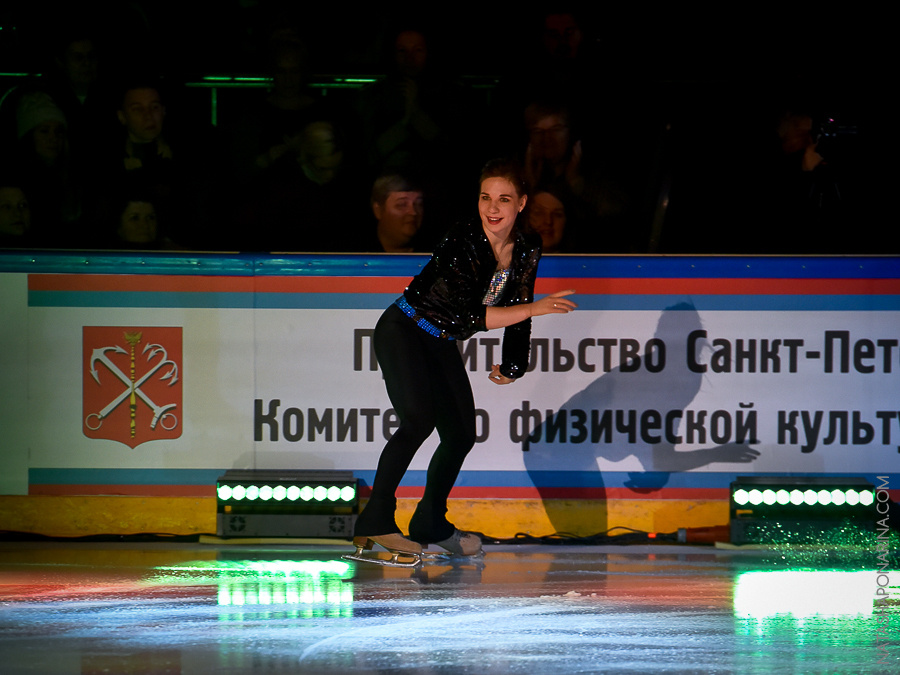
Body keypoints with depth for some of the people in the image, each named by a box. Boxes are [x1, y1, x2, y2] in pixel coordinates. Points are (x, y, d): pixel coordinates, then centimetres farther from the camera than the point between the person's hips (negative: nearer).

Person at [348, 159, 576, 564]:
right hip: (402, 332, -7)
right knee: (419, 420, -26)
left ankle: (430, 523, 25)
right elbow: (470, 316, -33)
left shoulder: (527, 250, -7)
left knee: (461, 434, 7)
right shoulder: (461, 243, -29)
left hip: (441, 344, 7)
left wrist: (512, 366, 12)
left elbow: (516, 309, 9)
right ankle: (375, 521, -25)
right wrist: (536, 308, -34)